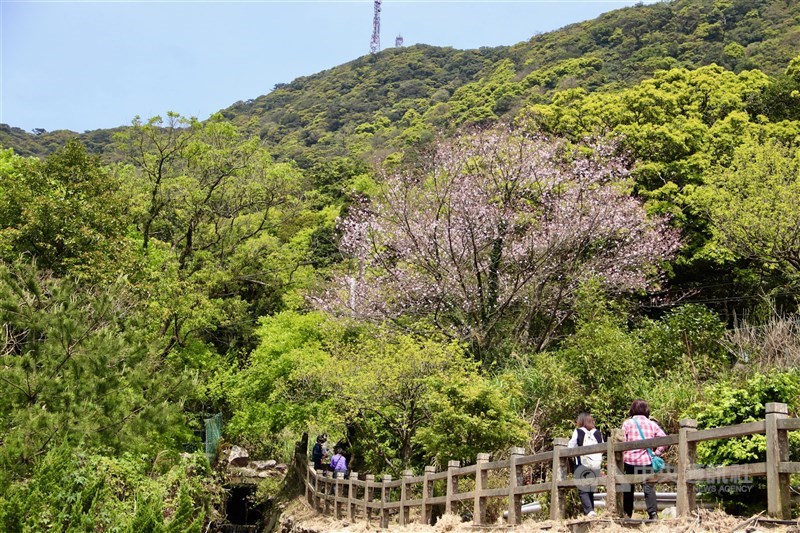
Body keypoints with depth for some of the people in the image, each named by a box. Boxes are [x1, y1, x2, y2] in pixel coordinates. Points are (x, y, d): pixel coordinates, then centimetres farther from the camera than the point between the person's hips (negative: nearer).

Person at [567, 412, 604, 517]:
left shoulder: (578, 432, 1)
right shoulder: (598, 433, 12)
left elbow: (570, 447, 0)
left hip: (582, 465, -4)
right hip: (596, 465, 4)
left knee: (582, 490, -4)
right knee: (591, 490, 14)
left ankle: (589, 510, -21)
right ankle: (591, 510, 11)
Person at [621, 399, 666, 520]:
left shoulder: (627, 423, 0)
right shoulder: (652, 424, 6)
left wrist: (622, 457, 5)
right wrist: (656, 453, 3)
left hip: (630, 460, -1)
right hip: (647, 460, 1)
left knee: (628, 488, 10)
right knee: (649, 487, 1)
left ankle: (627, 514, 12)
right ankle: (653, 513, -12)